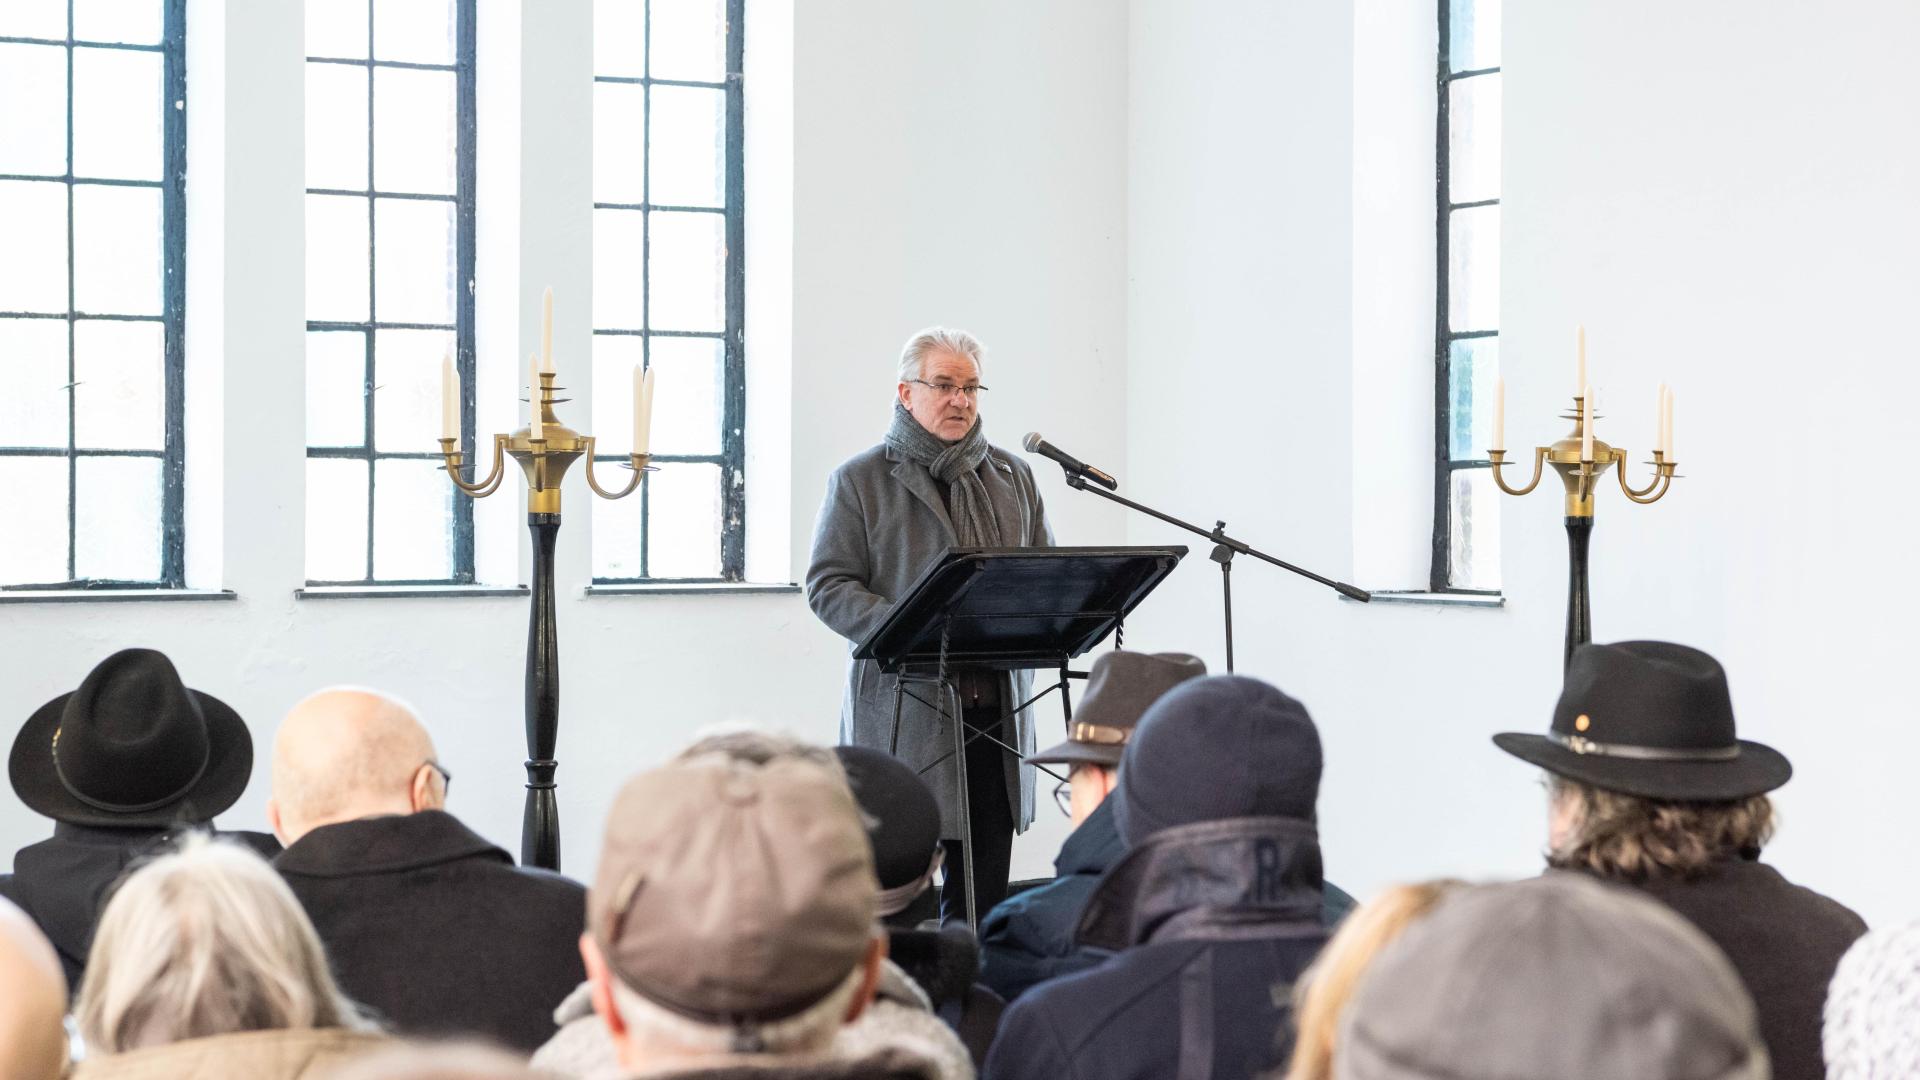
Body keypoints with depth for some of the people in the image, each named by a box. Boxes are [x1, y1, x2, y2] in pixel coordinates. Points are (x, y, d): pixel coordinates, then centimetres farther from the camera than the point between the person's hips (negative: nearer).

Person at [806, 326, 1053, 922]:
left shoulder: (1012, 477, 15)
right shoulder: (859, 481, 3)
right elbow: (827, 587, -3)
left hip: (997, 708, 4)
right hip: (902, 709, -4)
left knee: (985, 887, 7)